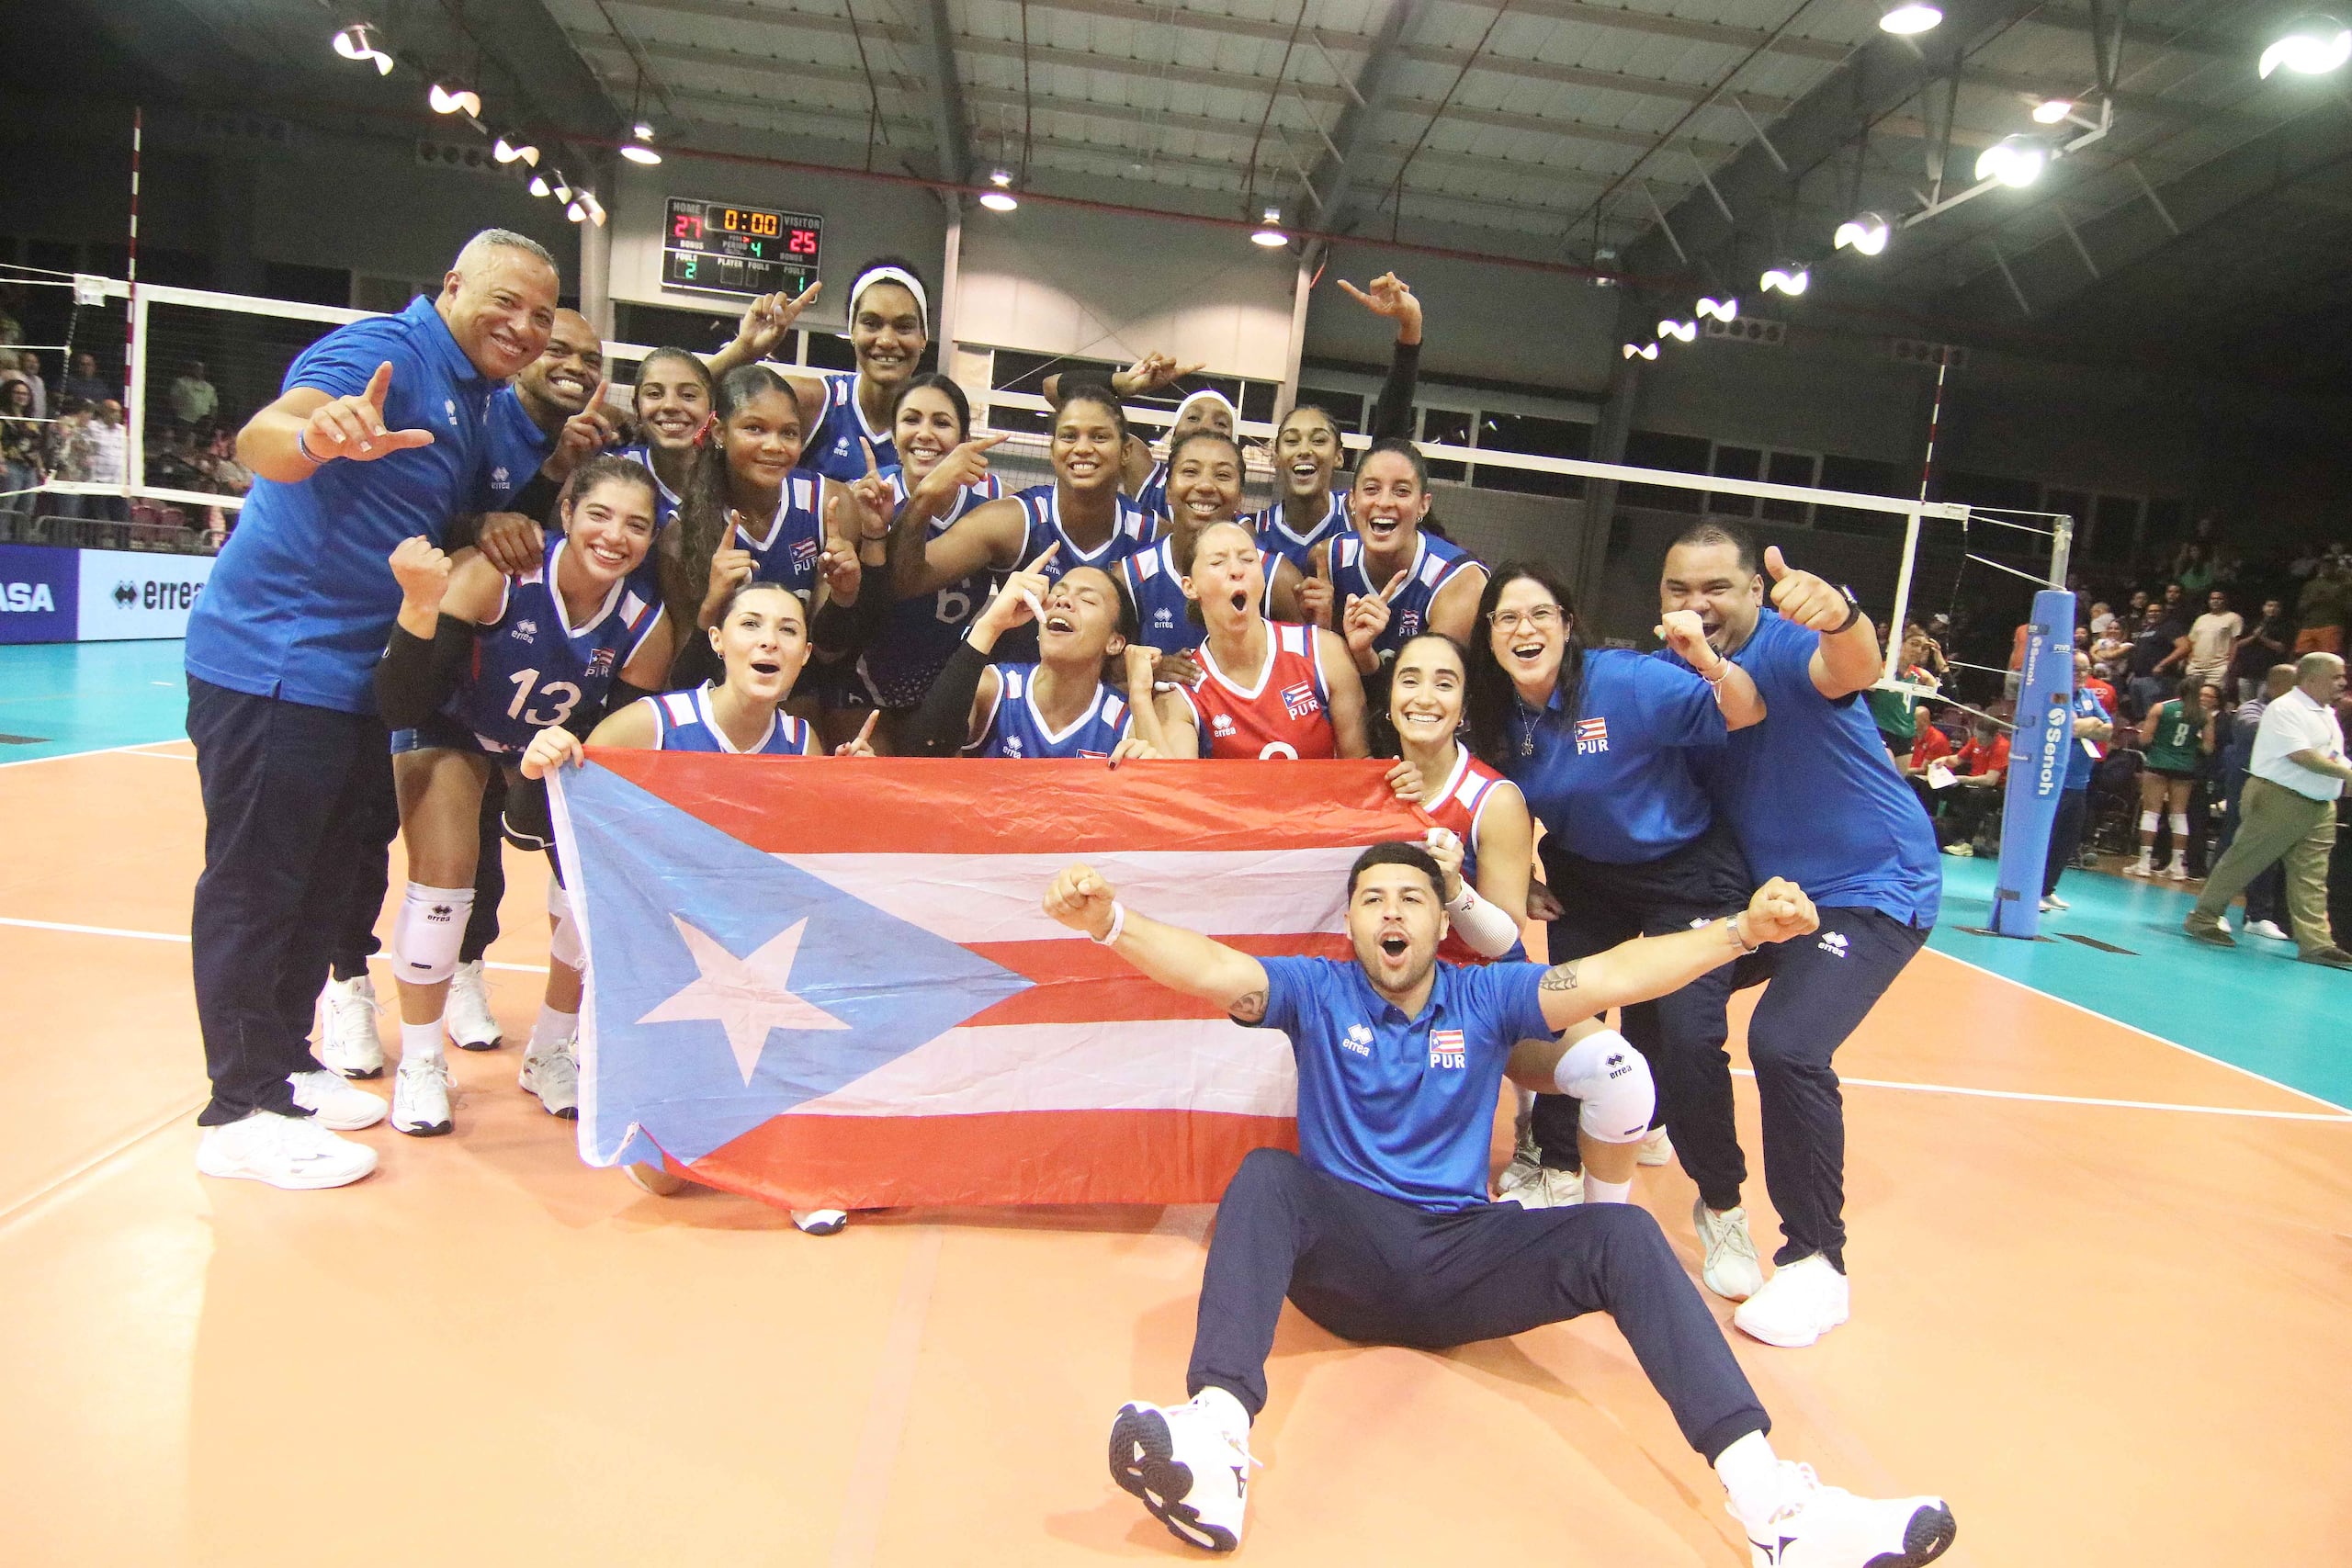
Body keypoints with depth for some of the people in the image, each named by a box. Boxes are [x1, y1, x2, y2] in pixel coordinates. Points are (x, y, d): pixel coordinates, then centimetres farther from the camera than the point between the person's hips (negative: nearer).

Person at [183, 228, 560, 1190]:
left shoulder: (475, 402, 13)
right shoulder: (383, 351, -14)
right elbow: (263, 436, -31)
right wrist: (316, 435, -54)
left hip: (357, 673, 9)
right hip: (269, 659, -9)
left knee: (324, 878, 17)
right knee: (255, 883, -1)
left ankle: (284, 1064, 31)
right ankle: (241, 1111, 9)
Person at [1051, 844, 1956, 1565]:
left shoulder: (1487, 998, 10)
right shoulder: (1318, 993, 6)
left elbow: (1615, 976, -2)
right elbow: (1215, 970, -11)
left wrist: (1743, 928, -15)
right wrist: (1109, 921, -30)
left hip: (1463, 1259, 2)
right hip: (1345, 1259, -1)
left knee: (1621, 1235, -22)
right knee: (1264, 1177, -31)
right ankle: (1213, 1449, -52)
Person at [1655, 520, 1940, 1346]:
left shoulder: (1787, 645, -21)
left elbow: (1855, 667, -45)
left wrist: (1839, 617, -69)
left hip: (1871, 890, -7)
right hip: (1765, 889, 8)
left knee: (1785, 1045, -25)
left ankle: (1817, 1264, -6)